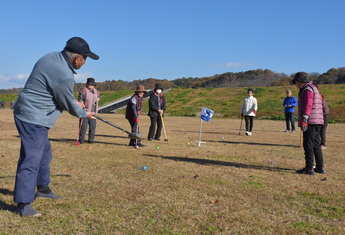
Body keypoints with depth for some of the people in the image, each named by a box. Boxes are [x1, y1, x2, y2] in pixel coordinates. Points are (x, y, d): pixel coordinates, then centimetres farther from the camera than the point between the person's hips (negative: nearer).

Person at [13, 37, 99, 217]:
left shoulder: (51, 57, 4)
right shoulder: (64, 76, -24)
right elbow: (68, 104, -9)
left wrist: (74, 102, 17)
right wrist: (84, 114, 9)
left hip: (27, 113, 11)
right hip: (34, 118, -11)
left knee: (44, 152, 21)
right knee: (31, 159, -7)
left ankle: (43, 188, 37)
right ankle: (23, 204, -1)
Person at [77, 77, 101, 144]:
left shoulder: (95, 91, 14)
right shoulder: (84, 90, -9)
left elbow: (99, 97, 33)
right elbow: (80, 100, -15)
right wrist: (84, 107, -24)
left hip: (93, 111, 7)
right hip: (86, 111, -7)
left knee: (93, 125, 8)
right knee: (83, 125, -7)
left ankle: (91, 139, 16)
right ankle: (81, 139, 1)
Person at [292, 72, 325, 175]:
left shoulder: (307, 89, -9)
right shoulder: (313, 87, 23)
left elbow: (308, 105, -23)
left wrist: (304, 119, -31)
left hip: (310, 122, -10)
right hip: (317, 121, 10)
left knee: (308, 145, -8)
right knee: (316, 145, 13)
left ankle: (309, 168, -7)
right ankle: (320, 167, 18)